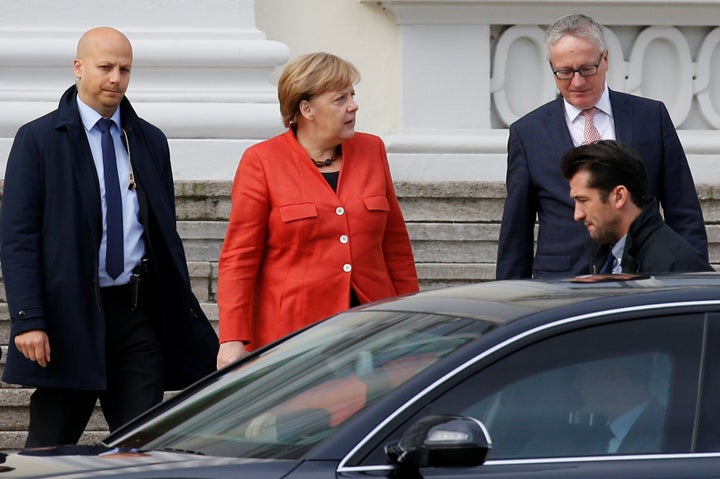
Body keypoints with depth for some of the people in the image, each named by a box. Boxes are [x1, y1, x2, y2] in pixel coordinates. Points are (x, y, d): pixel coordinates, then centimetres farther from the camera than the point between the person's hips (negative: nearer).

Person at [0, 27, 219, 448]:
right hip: (71, 314, -4)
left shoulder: (151, 141, 13)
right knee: (49, 447, 1)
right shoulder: (38, 140, -1)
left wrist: (184, 312, 10)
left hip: (139, 314, 4)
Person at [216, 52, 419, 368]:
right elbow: (238, 257, -2)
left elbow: (396, 245, 18)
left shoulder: (371, 150, 12)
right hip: (292, 333, -3)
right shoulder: (261, 161, -1)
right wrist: (233, 339, -10)